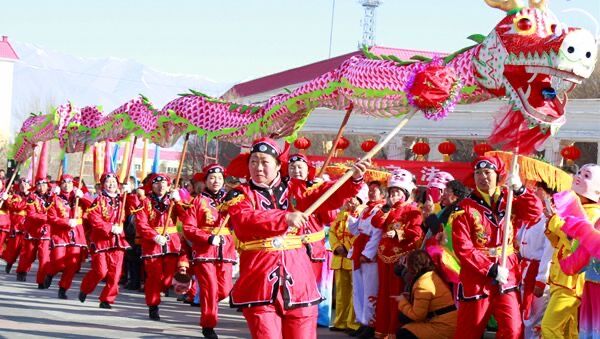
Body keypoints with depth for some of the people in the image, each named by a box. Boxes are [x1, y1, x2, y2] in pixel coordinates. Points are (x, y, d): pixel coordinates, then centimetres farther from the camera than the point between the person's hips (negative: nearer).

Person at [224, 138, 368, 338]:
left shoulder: (294, 189, 11)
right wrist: (286, 217, -28)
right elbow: (246, 220, -18)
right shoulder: (239, 195, 3)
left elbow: (328, 195, 0)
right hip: (259, 280, -3)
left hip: (298, 276, 3)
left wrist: (354, 179, -16)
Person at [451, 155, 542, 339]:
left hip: (506, 280, 3)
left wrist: (519, 189, -20)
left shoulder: (508, 202, 7)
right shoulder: (466, 208, -8)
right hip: (476, 281, -3)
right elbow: (463, 249, -15)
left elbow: (534, 212, -8)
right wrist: (492, 270, -19)